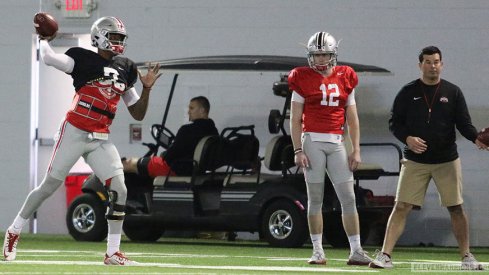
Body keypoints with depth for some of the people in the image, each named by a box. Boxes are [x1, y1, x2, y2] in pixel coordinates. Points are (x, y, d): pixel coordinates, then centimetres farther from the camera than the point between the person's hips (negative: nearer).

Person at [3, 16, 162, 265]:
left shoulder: (125, 70, 12)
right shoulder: (83, 59, -5)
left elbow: (138, 114, 15)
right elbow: (48, 58, -19)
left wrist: (147, 88, 1)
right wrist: (44, 39, -1)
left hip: (100, 140, 5)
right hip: (74, 133, -5)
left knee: (119, 190, -8)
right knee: (49, 186, 1)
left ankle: (113, 252, 0)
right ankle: (14, 232, 19)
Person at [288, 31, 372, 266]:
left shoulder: (345, 79, 10)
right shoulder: (303, 79, 1)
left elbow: (352, 119, 12)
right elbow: (295, 119, 0)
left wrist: (356, 150, 6)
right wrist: (298, 150, -7)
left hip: (337, 143, 3)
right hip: (312, 141, -3)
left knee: (348, 198, -2)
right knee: (315, 198, 0)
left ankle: (356, 251, 0)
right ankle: (318, 251, 4)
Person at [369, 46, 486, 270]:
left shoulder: (453, 92, 4)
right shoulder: (408, 92, 2)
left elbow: (464, 123, 2)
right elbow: (394, 122, 3)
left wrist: (476, 139, -17)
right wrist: (407, 139, -15)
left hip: (447, 161, 1)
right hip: (415, 161, -1)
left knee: (456, 208, 3)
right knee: (402, 207, -7)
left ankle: (466, 257, 14)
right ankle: (385, 255, -7)